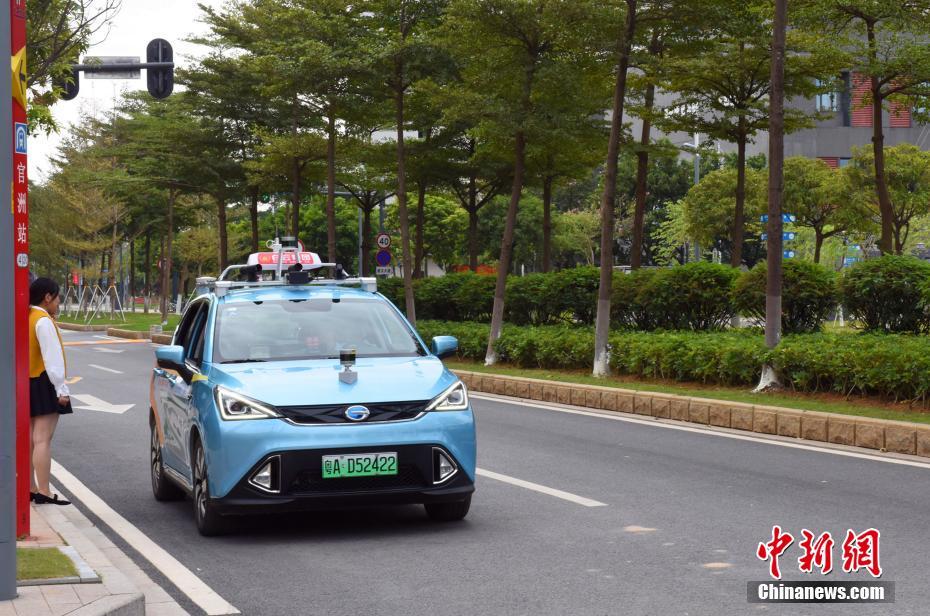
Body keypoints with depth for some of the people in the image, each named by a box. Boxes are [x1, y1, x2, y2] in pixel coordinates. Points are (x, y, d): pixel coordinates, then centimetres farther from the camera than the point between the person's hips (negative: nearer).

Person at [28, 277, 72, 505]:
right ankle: (43, 492, -12)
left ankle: (30, 489, 18)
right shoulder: (44, 321, -15)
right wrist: (61, 389, -17)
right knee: (42, 439, -10)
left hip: (27, 384, 9)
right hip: (43, 385, -9)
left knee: (30, 439, 12)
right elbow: (52, 358, -19)